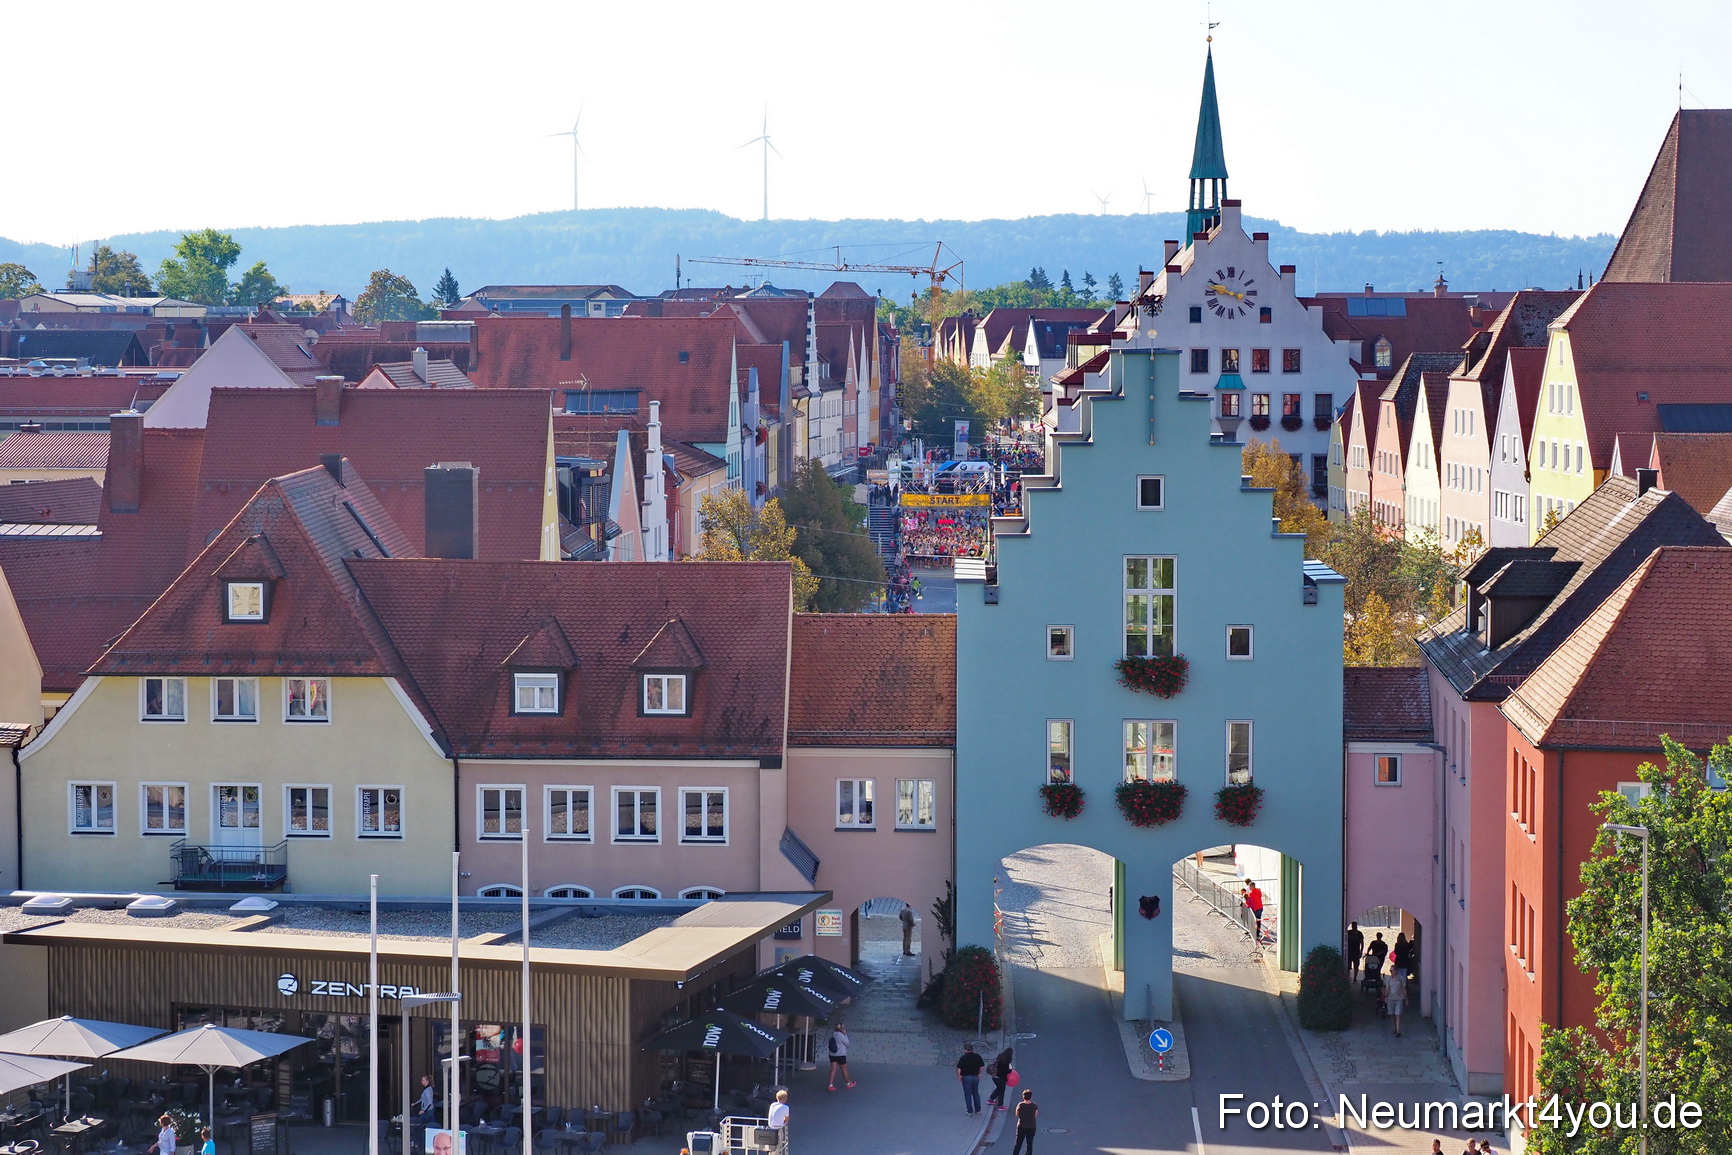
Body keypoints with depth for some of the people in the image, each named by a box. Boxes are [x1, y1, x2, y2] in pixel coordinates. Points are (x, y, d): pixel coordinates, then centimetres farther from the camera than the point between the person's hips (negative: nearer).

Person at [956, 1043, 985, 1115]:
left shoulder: (963, 1058, -14)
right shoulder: (977, 1057, 2)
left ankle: (970, 1111, 4)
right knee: (976, 1094, 17)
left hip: (966, 1077, -5)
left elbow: (958, 1068, -19)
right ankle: (978, 1110, 21)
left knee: (968, 1095, 3)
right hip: (976, 1077, 5)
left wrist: (958, 1076, -6)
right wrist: (979, 1073, 23)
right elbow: (982, 1066, 12)